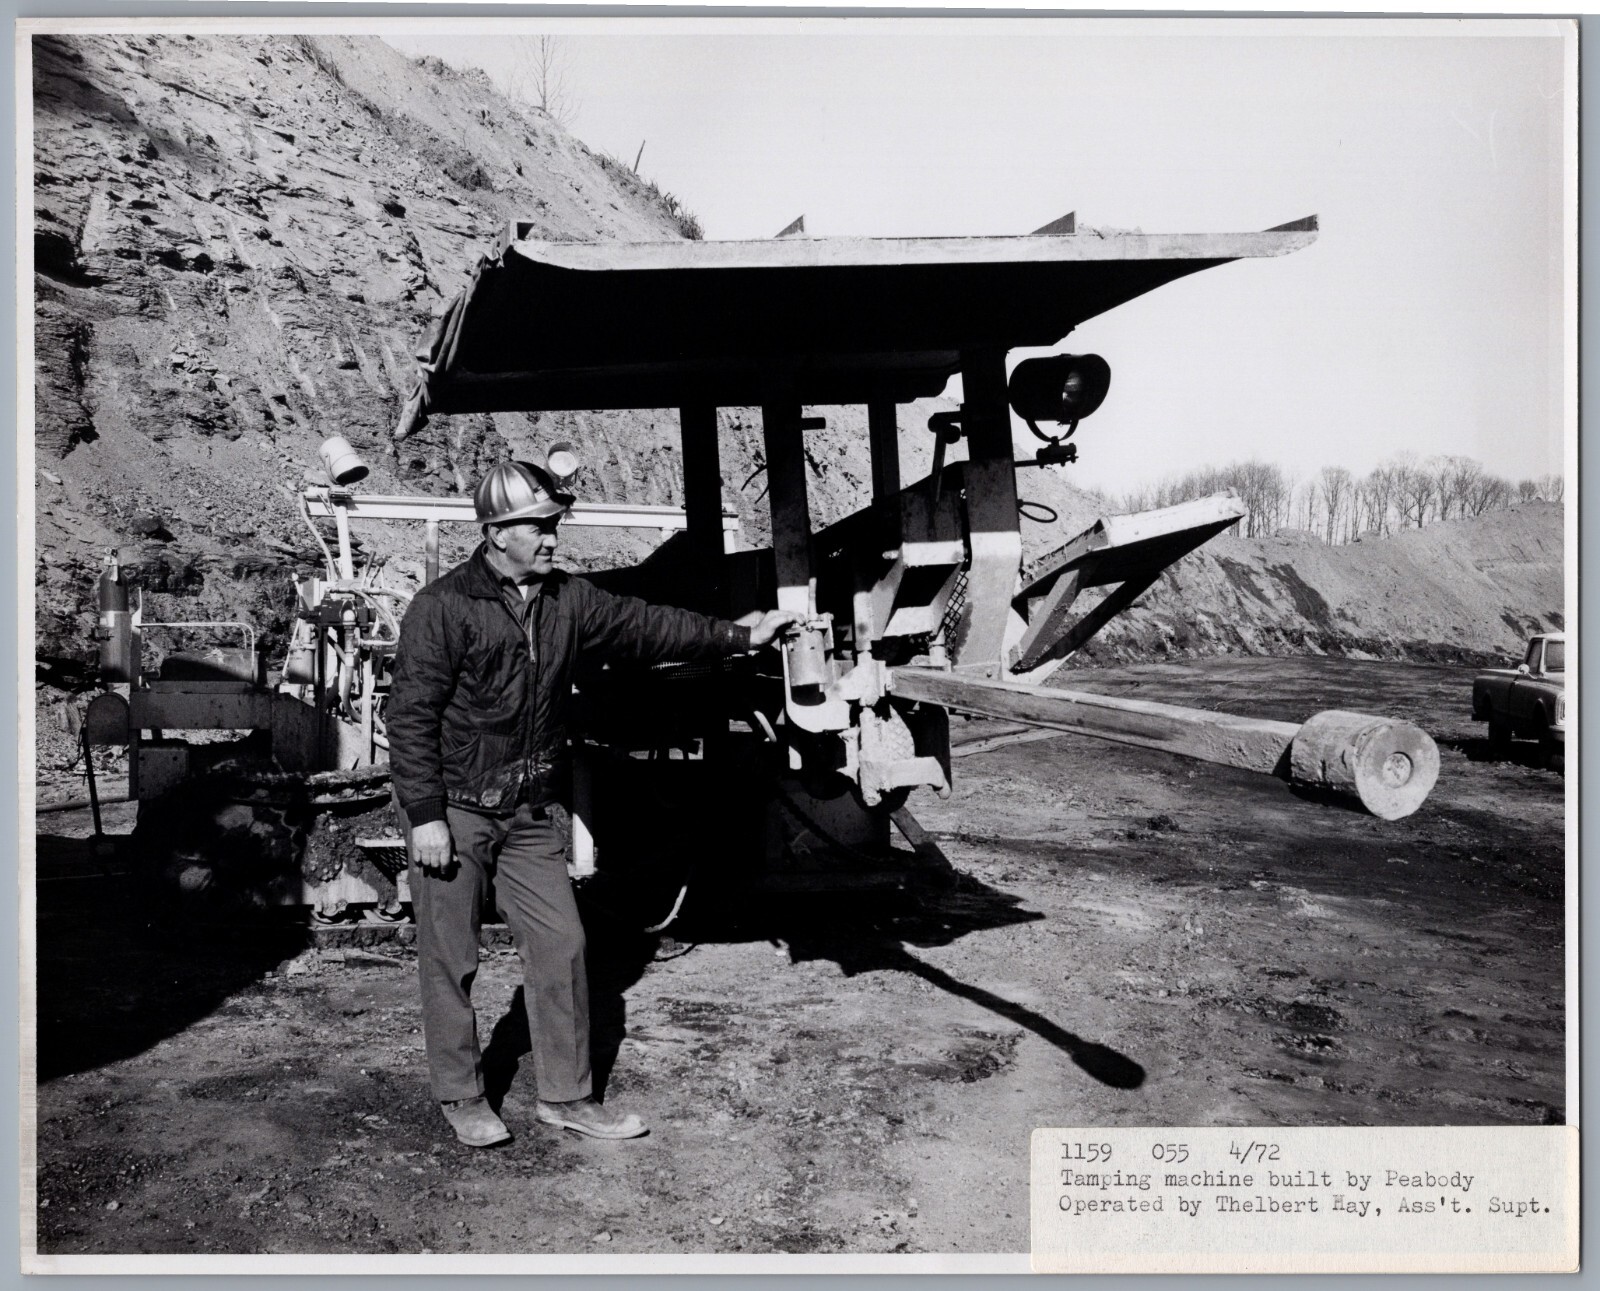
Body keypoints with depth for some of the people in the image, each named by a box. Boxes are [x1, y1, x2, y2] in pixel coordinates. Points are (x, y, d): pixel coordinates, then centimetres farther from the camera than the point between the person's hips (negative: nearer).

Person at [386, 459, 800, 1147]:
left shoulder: (569, 600, 5)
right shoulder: (443, 607, -14)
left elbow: (645, 626, 8)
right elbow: (410, 715, -14)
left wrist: (739, 635, 2)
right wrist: (425, 817, -17)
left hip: (528, 813, 6)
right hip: (454, 812, -6)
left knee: (561, 949, 7)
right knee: (450, 961, 5)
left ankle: (565, 1095, 20)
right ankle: (461, 1097, 23)